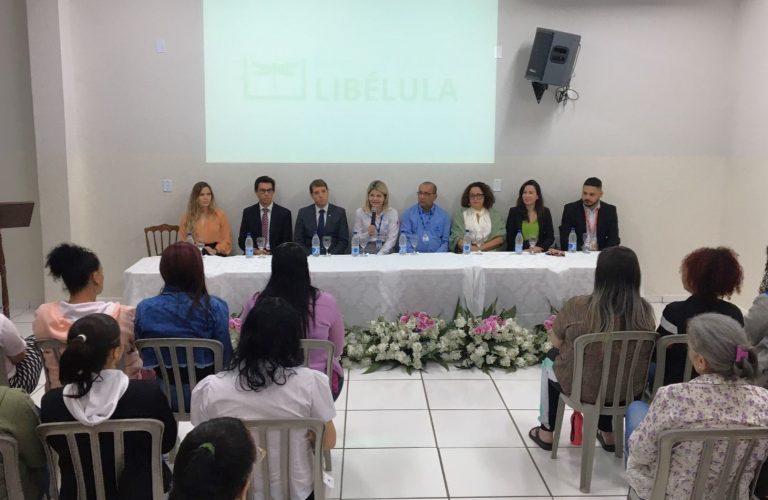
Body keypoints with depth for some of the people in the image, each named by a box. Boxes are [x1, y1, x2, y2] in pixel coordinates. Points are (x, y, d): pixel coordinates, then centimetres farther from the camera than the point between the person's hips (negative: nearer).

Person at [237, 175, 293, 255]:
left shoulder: (284, 213, 3)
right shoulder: (248, 212, 7)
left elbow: (287, 242, 2)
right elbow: (242, 240, 7)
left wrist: (272, 253, -15)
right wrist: (254, 251, -12)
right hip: (253, 256, 0)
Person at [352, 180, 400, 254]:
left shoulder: (392, 213, 2)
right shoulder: (359, 212, 4)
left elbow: (392, 239, -4)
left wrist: (379, 255, -17)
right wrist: (367, 234, -14)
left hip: (385, 250, -1)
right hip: (365, 249, 1)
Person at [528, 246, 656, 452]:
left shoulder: (578, 306, -23)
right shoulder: (645, 311, -13)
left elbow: (555, 342, -7)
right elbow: (640, 350, 4)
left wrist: (556, 326, 13)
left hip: (583, 389, -3)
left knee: (551, 359, 28)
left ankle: (546, 432, 39)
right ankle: (608, 434, 43)